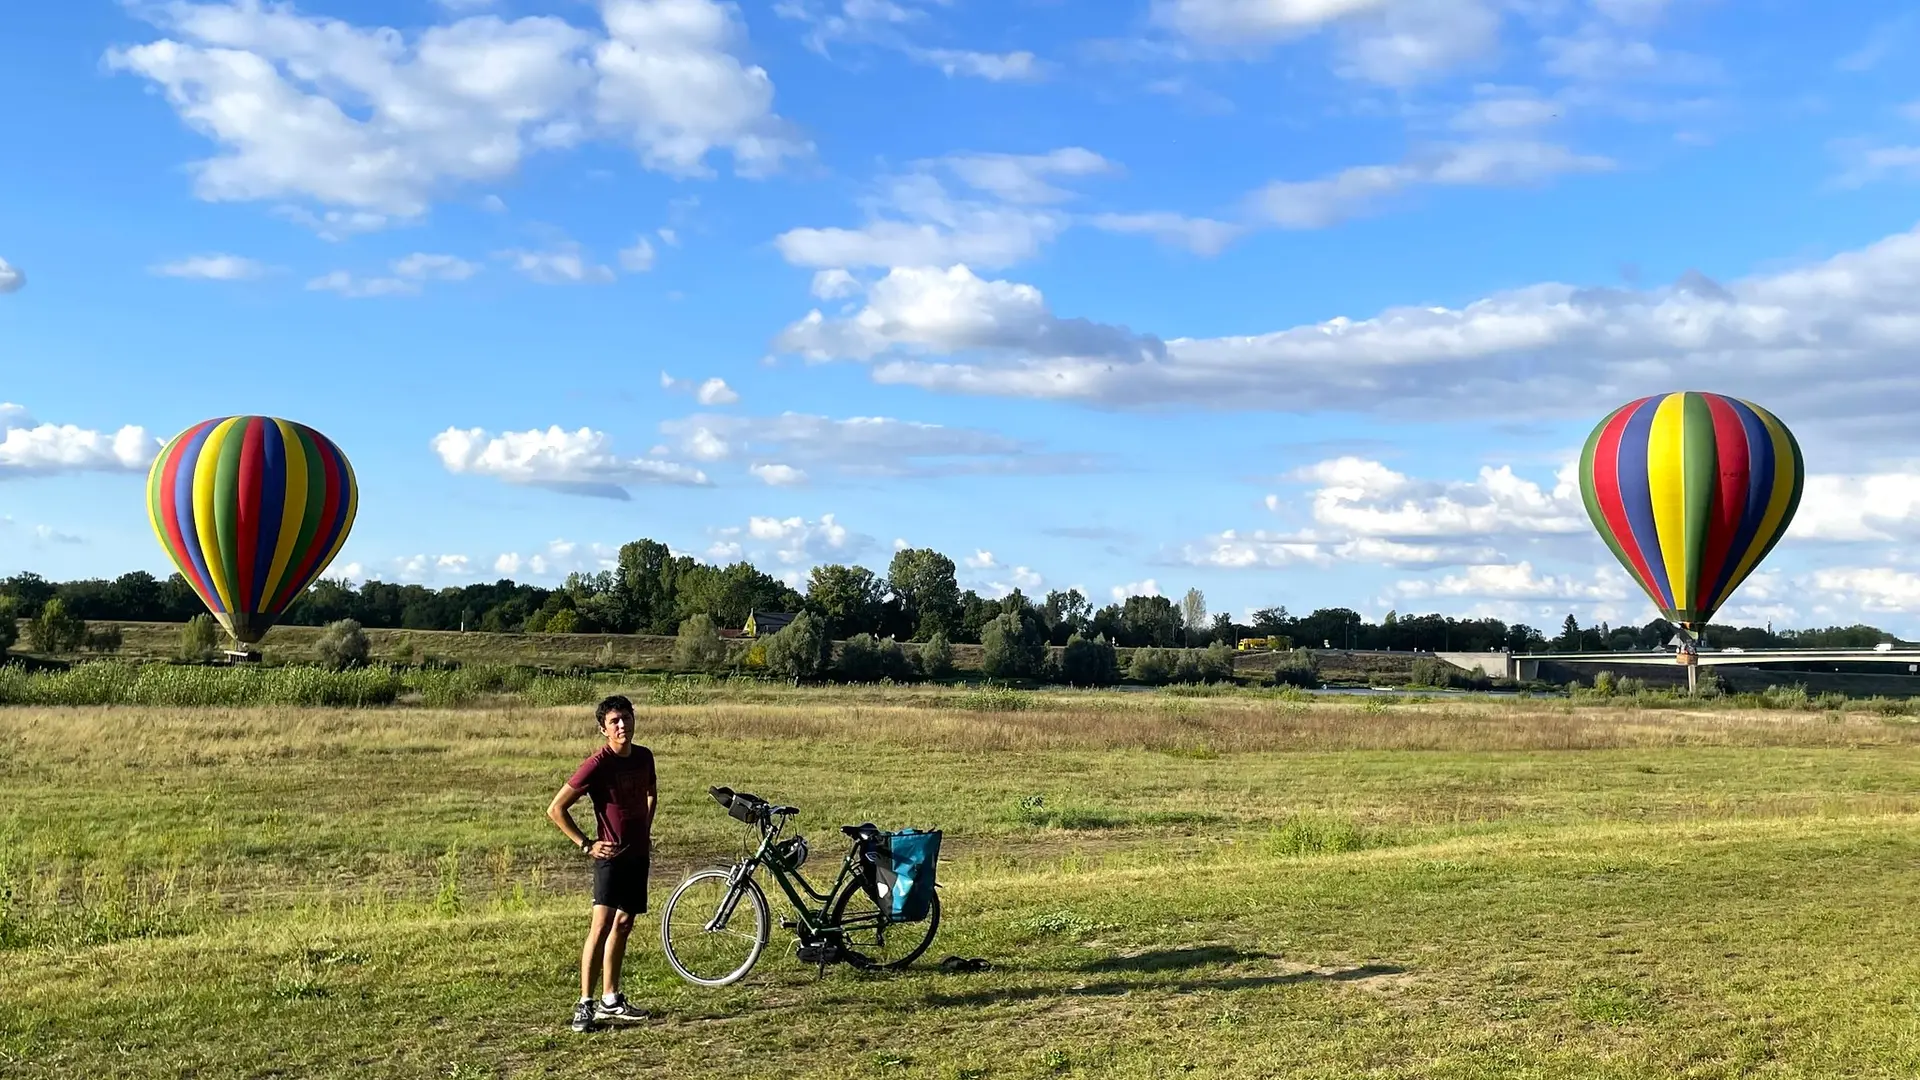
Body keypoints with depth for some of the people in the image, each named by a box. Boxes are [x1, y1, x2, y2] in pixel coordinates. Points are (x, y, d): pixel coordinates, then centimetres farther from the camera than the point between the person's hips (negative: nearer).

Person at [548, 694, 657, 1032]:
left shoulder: (644, 757, 4)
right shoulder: (597, 764, -17)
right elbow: (556, 809, -15)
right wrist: (586, 845, -15)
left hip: (637, 854, 7)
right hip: (611, 855, -7)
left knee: (623, 925, 13)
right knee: (602, 924, -17)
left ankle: (610, 1001, 23)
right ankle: (585, 1005, -14)